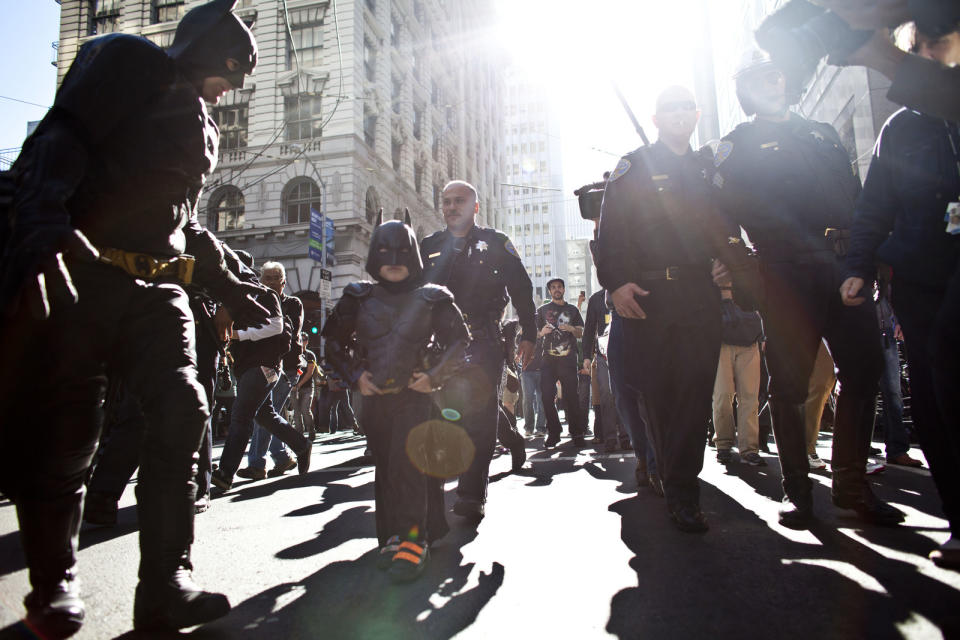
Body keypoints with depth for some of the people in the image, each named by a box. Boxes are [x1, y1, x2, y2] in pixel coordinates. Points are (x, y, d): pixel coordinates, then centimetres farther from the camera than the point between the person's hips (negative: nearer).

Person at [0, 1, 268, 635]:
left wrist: (226, 283, 23)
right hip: (79, 272, -6)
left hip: (155, 287, 6)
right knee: (65, 429, -3)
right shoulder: (126, 61, 5)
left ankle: (166, 584, -6)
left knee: (182, 409, -11)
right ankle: (54, 585, 15)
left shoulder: (202, 125, 26)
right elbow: (57, 144, -11)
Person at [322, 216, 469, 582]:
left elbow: (459, 340, 5)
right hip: (375, 396, 3)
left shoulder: (431, 298, 3)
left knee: (407, 460, -15)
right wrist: (355, 374, 3)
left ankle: (412, 537, -10)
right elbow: (334, 340, 16)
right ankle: (392, 535, 17)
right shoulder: (360, 298, 9)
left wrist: (436, 375, -7)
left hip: (416, 393, -3)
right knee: (385, 466, 7)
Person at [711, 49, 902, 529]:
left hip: (844, 268, 5)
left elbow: (856, 197, 21)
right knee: (789, 384, -2)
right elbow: (724, 211, -5)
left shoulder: (823, 134, 23)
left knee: (863, 370, 2)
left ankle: (851, 483, 15)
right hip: (786, 276, -5)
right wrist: (739, 269, -16)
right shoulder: (738, 145, 8)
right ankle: (796, 489, 9)